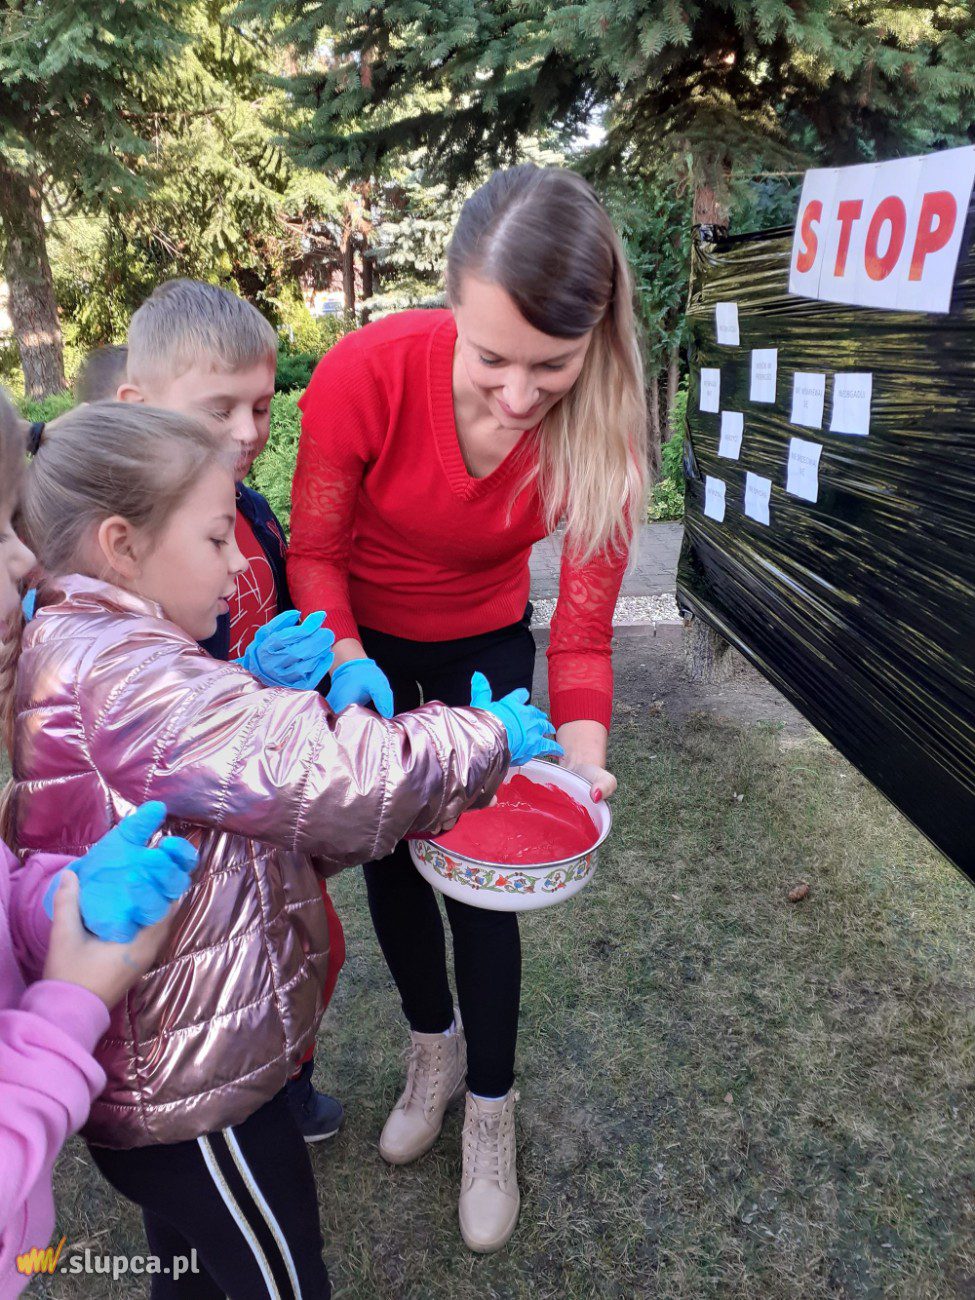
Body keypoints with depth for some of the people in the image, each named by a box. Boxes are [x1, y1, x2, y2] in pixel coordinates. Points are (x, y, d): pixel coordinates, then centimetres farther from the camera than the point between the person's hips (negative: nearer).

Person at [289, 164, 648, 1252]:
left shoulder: (602, 426, -26)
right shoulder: (365, 374, -32)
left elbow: (582, 626, -22)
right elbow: (314, 551, -18)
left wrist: (581, 752, -38)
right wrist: (347, 664, -35)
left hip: (484, 647, 0)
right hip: (362, 641, 1)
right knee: (387, 858, 15)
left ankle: (490, 1109, 33)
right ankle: (435, 1049, 45)